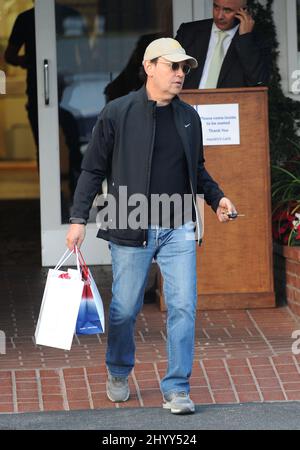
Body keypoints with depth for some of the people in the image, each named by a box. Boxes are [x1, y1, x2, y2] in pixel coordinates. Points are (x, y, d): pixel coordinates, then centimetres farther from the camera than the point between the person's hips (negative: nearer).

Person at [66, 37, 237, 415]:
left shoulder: (188, 117, 10)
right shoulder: (117, 114, -4)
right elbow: (93, 169, 0)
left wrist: (217, 198, 5)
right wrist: (78, 219, -5)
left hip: (178, 229, 3)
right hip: (131, 229, -3)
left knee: (183, 306, -5)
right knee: (124, 309, 7)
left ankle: (176, 389, 2)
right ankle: (118, 374, 31)